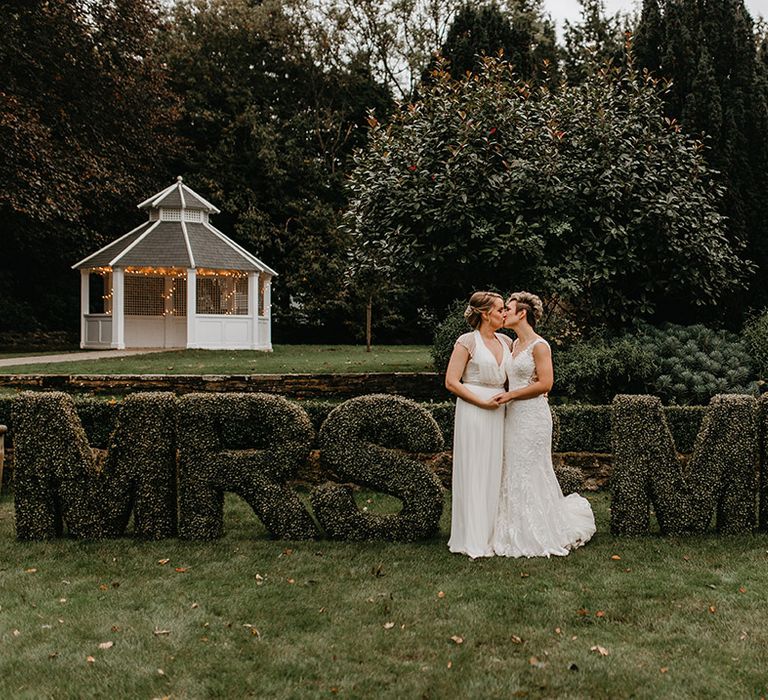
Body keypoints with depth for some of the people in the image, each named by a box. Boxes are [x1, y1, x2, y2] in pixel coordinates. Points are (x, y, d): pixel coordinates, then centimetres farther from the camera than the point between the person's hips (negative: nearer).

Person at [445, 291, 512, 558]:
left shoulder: (506, 342, 12)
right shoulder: (467, 341, -6)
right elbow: (451, 382, -9)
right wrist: (483, 402, -14)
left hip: (499, 413, 6)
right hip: (473, 412, -6)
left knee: (496, 473, 8)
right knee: (474, 473, -3)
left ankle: (493, 534, 17)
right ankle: (473, 540, 3)